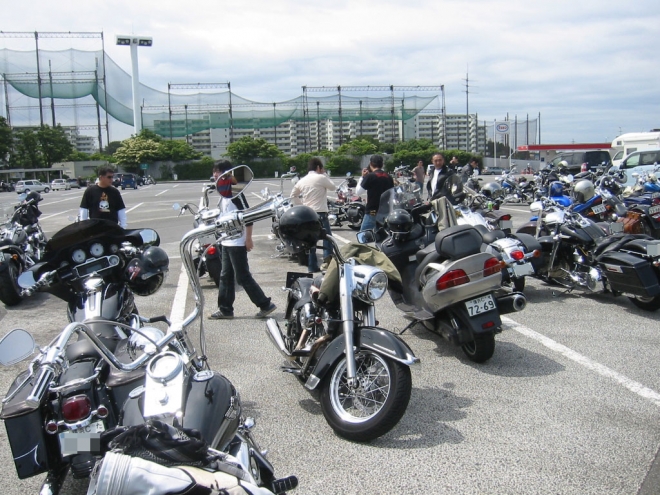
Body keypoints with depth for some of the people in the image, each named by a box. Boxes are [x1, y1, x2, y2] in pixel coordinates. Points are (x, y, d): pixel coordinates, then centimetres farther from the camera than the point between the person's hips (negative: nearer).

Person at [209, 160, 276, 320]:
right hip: (226, 242, 10)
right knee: (226, 276, 13)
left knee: (243, 277, -4)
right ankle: (225, 309, 21)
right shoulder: (223, 193, 13)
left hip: (237, 242, -10)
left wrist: (248, 239, -20)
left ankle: (265, 304, 5)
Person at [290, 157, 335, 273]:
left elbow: (293, 195, 19)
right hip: (320, 213, -6)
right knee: (327, 239, 0)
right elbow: (333, 187, 5)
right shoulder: (321, 178, -8)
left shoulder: (302, 181, 10)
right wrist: (324, 174, 11)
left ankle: (312, 266, 15)